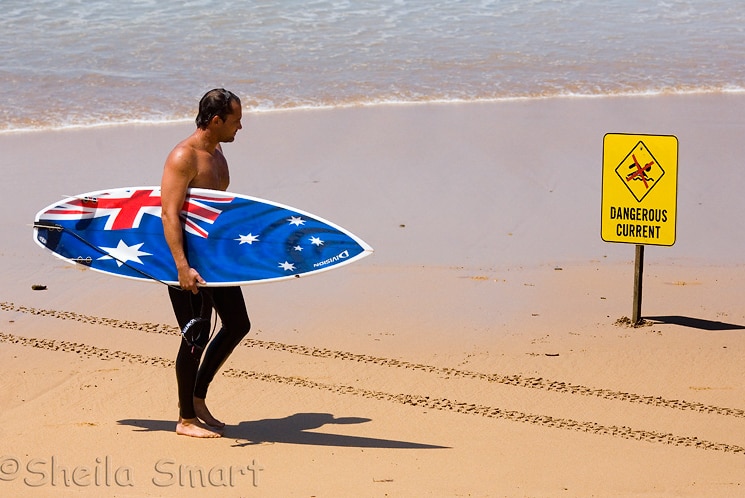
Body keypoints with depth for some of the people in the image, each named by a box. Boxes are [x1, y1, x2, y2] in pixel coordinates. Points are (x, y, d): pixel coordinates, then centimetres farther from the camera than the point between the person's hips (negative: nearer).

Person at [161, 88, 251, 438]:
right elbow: (170, 214, -25)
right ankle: (186, 419, 8)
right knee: (197, 336, -3)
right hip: (189, 258, -9)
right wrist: (182, 267, -33)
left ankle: (198, 397, 25)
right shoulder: (183, 157, -18)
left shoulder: (216, 152, 11)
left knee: (237, 324, 14)